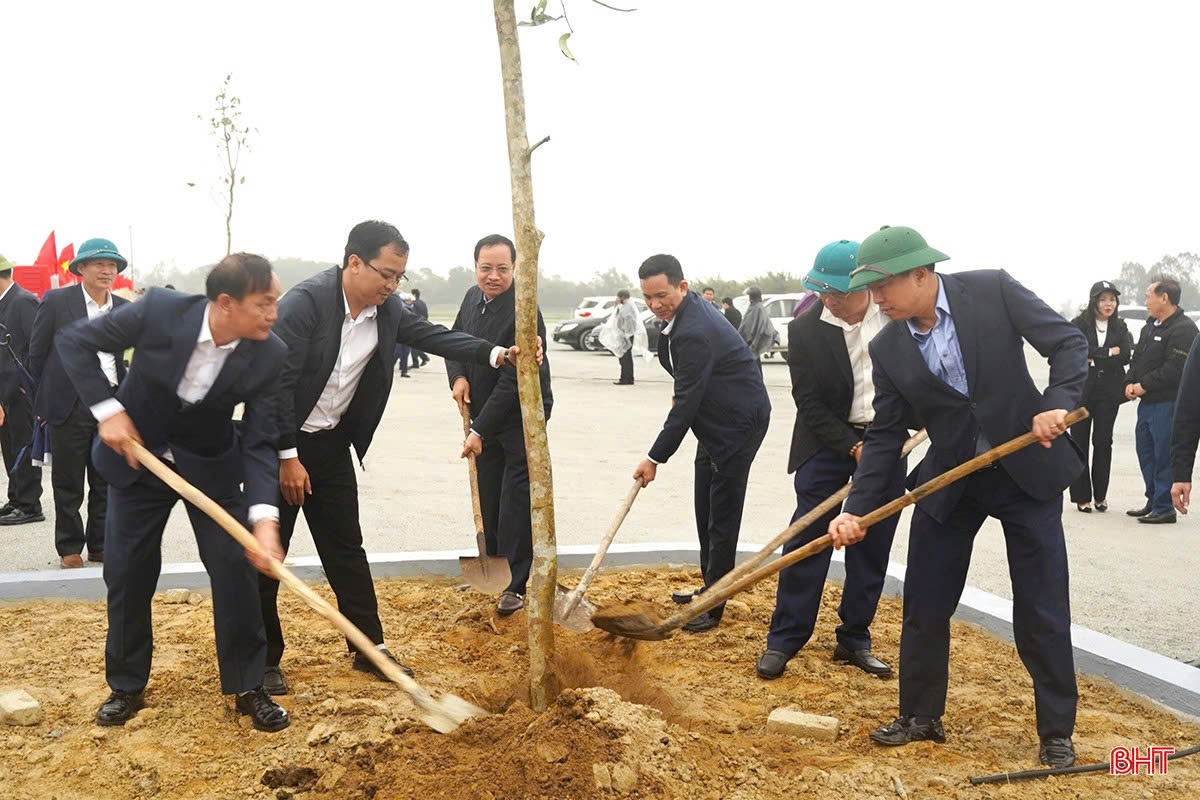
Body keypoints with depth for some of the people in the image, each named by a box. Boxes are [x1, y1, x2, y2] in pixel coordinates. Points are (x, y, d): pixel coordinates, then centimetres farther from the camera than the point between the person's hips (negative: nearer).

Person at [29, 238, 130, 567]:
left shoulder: (124, 308, 6)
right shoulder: (56, 301, -4)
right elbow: (37, 353, 2)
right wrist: (44, 399, 4)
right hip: (69, 405, -3)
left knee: (106, 481, 10)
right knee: (68, 482, 6)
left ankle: (100, 544, 22)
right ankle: (69, 548, 18)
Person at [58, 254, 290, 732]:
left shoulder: (269, 356, -23)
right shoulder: (159, 310, -27)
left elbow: (259, 442, -20)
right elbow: (74, 343, -12)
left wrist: (264, 516, -33)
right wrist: (107, 409, -21)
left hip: (211, 465, 0)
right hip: (136, 455, 0)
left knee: (235, 568, -5)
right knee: (127, 573, 6)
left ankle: (248, 687, 12)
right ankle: (126, 686, 25)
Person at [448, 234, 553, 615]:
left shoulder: (524, 310, -24)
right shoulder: (472, 297, 2)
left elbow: (514, 380, -26)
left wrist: (480, 430, -23)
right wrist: (458, 377, -3)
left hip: (521, 415, -8)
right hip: (485, 413, 8)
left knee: (516, 499, -6)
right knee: (488, 495, 14)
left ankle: (517, 585, 2)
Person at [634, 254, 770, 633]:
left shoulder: (695, 331, -28)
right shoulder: (681, 312, 3)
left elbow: (686, 403, -27)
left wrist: (655, 458, -22)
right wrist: (680, 394, 11)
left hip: (739, 421, -10)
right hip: (715, 419, 10)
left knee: (722, 515, -5)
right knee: (705, 509, 17)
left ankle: (713, 606, 2)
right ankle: (709, 587, 30)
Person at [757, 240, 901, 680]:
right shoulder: (806, 329, -13)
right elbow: (810, 402, -13)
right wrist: (851, 447, -19)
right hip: (829, 442, -3)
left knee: (873, 545, 7)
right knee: (808, 539, -5)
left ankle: (854, 640, 19)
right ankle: (783, 639, 5)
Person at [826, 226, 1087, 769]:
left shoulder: (994, 290, -12)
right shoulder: (887, 348, -5)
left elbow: (1068, 342, -8)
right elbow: (885, 434, -3)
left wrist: (1058, 403, -24)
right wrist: (856, 509, -12)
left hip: (1029, 468, -3)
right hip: (948, 481, 3)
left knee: (1041, 611, 2)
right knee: (924, 604, 7)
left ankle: (1057, 731, 19)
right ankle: (920, 716, 26)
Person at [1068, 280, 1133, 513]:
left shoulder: (1120, 327, 10)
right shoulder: (1079, 324, 1)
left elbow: (1125, 356, -3)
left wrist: (1094, 358, -10)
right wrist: (1109, 353, -10)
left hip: (1109, 392, 2)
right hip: (1082, 391, -2)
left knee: (1103, 442, 4)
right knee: (1080, 441, 0)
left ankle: (1100, 495, 14)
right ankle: (1082, 496, 6)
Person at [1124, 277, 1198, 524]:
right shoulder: (1150, 326, 17)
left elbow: (1174, 369, -21)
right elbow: (1138, 358, 20)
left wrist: (1144, 385, -15)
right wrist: (1130, 383, 2)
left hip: (1168, 404, -10)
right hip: (1147, 402, 10)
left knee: (1164, 456, -6)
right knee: (1145, 452, 15)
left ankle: (1164, 508, 0)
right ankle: (1153, 502, 26)